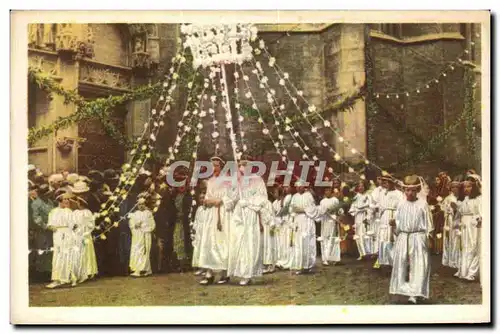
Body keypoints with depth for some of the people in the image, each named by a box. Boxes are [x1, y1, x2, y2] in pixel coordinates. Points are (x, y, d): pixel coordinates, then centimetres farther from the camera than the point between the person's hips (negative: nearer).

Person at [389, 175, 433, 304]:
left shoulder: (423, 204, -3)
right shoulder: (401, 204, 6)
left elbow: (428, 223, 0)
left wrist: (428, 238, -5)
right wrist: (393, 222, -10)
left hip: (418, 238, -3)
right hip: (403, 237, 3)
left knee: (418, 265, -7)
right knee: (401, 264, 6)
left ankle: (414, 294, -8)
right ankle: (403, 289, 20)